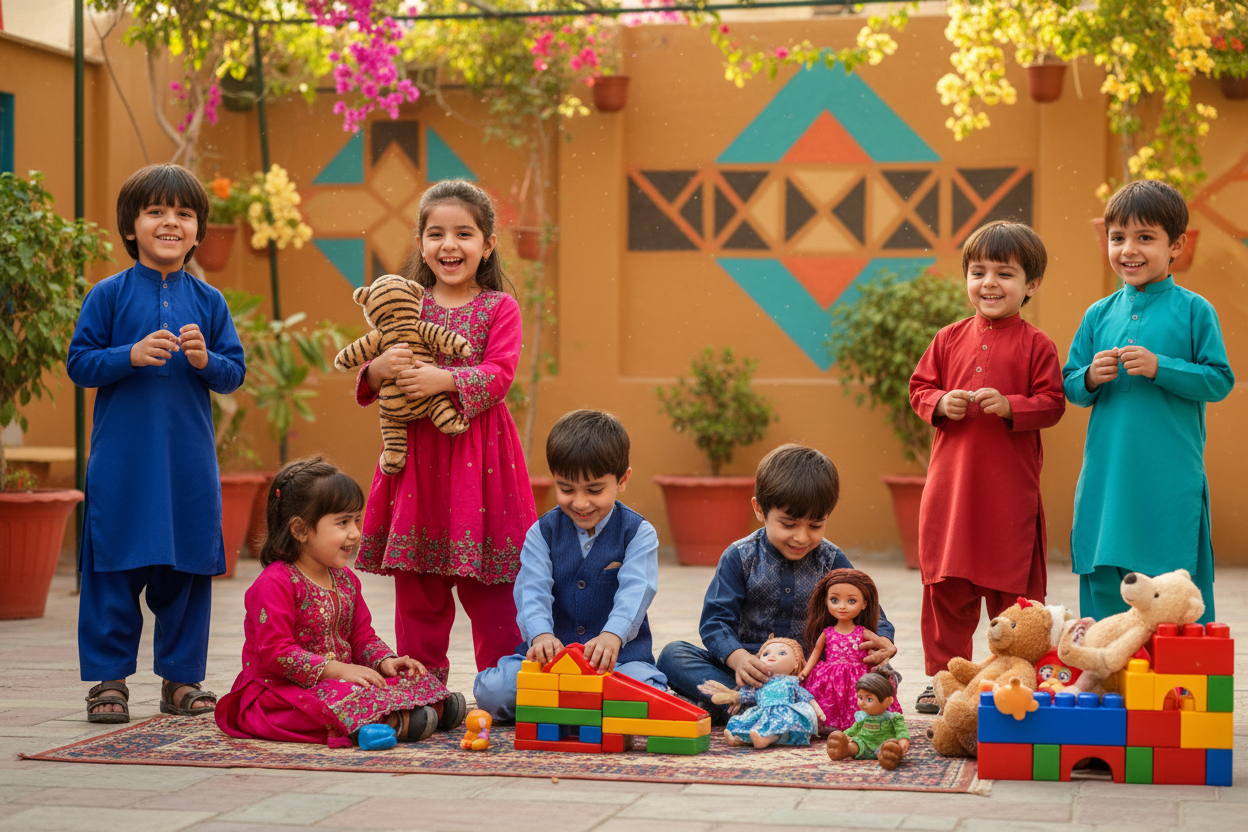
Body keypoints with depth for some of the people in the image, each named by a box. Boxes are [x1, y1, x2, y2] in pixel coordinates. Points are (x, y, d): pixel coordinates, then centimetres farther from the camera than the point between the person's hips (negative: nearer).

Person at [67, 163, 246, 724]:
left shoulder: (208, 301, 7)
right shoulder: (109, 295, 0)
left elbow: (235, 373, 8)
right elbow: (79, 363, -2)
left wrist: (206, 360, -13)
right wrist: (132, 355, -16)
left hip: (190, 462, 3)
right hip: (121, 461, -2)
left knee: (187, 571, 8)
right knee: (114, 570, 0)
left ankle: (180, 677, 19)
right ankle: (109, 678, 10)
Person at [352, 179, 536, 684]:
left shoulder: (499, 308, 2)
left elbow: (499, 373, -11)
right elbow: (367, 385, 9)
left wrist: (444, 380, -24)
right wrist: (379, 370, -14)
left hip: (479, 451, -3)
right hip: (416, 452, 3)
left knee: (490, 587, 0)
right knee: (417, 587, 7)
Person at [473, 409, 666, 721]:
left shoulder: (638, 533, -1)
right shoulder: (542, 533, 5)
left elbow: (635, 590, -18)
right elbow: (533, 590, -11)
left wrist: (613, 635, -40)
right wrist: (541, 635, -34)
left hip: (619, 657, -1)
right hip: (553, 653, 1)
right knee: (491, 691, -24)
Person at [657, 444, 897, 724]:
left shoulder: (831, 561, 4)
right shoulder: (740, 558, -1)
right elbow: (716, 621, -7)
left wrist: (882, 641, -22)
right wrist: (738, 659, -30)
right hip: (753, 671, -1)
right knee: (672, 655, -21)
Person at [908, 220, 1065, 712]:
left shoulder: (1036, 346, -2)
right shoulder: (949, 339, 8)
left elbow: (1052, 404, -5)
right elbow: (919, 388, 12)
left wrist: (1010, 406, -20)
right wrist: (940, 404, -8)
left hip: (1011, 489, -3)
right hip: (951, 482, 3)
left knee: (1013, 591, 3)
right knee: (946, 587, 8)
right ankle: (943, 676, 19)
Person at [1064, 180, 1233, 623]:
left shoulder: (1194, 310, -1)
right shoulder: (1098, 315, 9)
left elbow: (1220, 381, -6)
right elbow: (1069, 387, 14)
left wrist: (1159, 368, -16)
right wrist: (1091, 378, -8)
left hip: (1172, 484, -3)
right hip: (1106, 481, 4)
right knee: (1104, 587, 7)